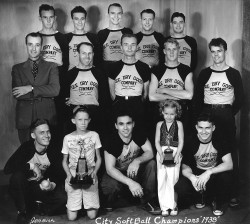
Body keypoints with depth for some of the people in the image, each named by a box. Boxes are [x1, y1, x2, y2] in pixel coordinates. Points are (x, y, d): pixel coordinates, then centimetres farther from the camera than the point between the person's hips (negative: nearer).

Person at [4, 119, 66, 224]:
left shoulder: (53, 149, -10)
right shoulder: (26, 147, -20)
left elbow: (59, 173, -4)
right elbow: (7, 168, -31)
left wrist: (53, 184, -26)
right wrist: (31, 166, -35)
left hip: (44, 187, 2)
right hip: (25, 187, -1)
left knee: (62, 199, -26)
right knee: (17, 176, -35)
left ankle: (43, 207, 10)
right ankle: (22, 212, -11)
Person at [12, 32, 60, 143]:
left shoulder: (51, 66, 9)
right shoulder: (17, 68, 12)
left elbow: (55, 90, -7)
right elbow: (17, 94, -1)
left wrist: (31, 88, -12)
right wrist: (43, 93, -6)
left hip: (47, 118, -1)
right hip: (25, 120, 1)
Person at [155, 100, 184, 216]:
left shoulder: (178, 124, 5)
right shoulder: (160, 124, 9)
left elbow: (181, 141, 1)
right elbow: (157, 141, 6)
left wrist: (177, 155, -10)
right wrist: (161, 154, -8)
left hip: (175, 152, -2)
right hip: (162, 152, 2)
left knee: (172, 179, -8)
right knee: (161, 179, -3)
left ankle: (172, 205, 2)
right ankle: (164, 206, 2)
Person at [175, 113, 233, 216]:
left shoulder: (220, 142, -13)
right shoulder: (190, 143, -12)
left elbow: (229, 164, -24)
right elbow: (185, 167, -10)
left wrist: (209, 172, -37)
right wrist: (192, 177, -34)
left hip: (215, 173, -1)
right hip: (196, 174, 1)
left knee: (226, 176, -35)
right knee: (180, 188, -27)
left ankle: (218, 203, -2)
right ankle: (199, 197, 10)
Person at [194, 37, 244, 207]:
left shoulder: (234, 74, 6)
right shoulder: (204, 73, 8)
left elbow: (240, 99, 5)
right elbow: (197, 98, 8)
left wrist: (230, 114, -2)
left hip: (226, 116, -1)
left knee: (231, 156, -3)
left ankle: (233, 194, 4)